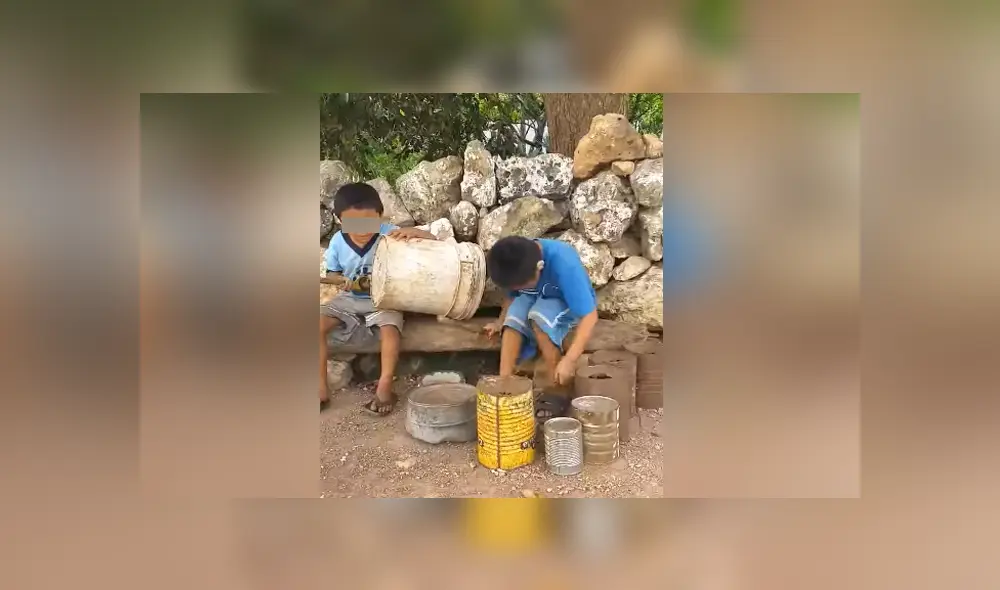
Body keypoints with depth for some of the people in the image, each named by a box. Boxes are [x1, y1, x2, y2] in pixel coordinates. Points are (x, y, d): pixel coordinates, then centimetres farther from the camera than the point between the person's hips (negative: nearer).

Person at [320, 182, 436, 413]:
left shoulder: (390, 234, -18)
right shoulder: (338, 242, -9)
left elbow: (434, 242, -18)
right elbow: (330, 273, 6)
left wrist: (414, 232, -38)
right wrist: (343, 280, -17)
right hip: (349, 300, 3)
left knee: (390, 329, -32)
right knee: (319, 325, -16)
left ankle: (384, 387, -15)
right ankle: (321, 388, -6)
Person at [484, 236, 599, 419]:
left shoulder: (563, 264, -36)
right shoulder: (517, 266, -19)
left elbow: (589, 316, -37)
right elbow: (511, 295, 4)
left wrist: (570, 359, -42)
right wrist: (500, 322, -7)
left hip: (571, 305, -5)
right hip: (536, 301, 5)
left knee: (540, 316, -35)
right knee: (514, 316, -27)